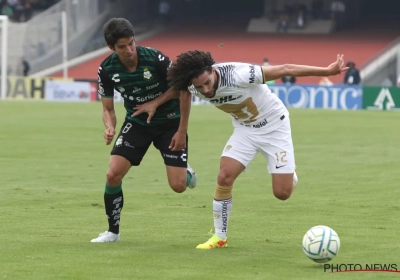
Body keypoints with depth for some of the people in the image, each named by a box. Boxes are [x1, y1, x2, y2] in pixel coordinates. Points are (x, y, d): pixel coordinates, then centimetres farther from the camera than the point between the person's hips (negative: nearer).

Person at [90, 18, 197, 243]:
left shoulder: (155, 59, -26)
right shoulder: (107, 69, -16)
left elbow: (184, 91, -15)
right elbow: (108, 108, -3)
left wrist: (182, 131, -15)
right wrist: (110, 128, -26)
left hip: (169, 122, -3)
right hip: (136, 122, 3)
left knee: (178, 186, -10)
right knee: (113, 174, -14)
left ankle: (186, 172, 30)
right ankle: (113, 231, 5)